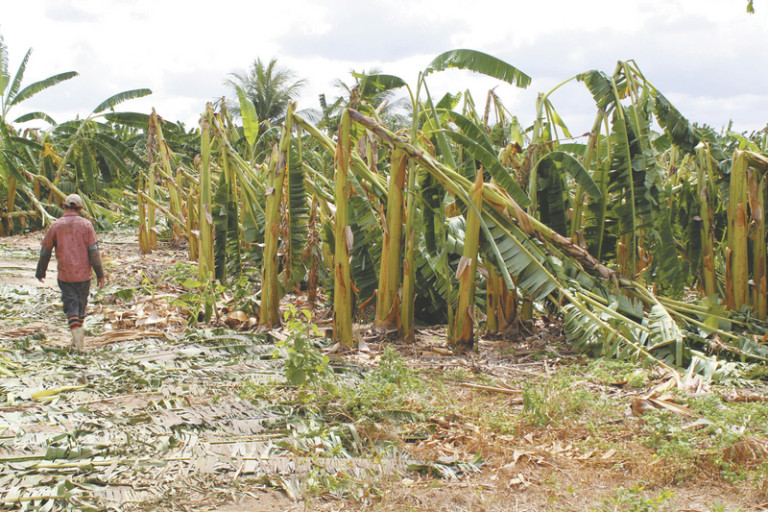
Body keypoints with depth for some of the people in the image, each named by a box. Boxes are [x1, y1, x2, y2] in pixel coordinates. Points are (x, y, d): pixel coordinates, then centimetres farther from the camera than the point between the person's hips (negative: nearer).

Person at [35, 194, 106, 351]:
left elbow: (45, 252, 4)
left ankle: (76, 330, -21)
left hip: (65, 275, -1)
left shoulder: (55, 226, -1)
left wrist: (40, 272, 18)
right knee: (81, 303, 14)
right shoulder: (86, 224, -3)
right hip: (84, 274, 1)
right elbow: (94, 251, -6)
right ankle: (78, 338, 26)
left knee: (70, 304, 2)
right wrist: (100, 274, -1)